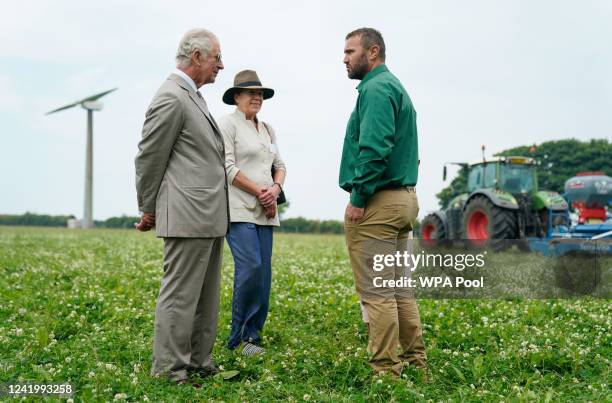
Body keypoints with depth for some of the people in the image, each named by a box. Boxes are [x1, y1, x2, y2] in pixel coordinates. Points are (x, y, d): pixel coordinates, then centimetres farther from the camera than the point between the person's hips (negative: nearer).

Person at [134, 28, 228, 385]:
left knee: (206, 297, 13)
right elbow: (149, 158, -9)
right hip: (188, 217, -10)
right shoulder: (172, 98, -12)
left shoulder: (193, 97, 18)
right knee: (180, 296, -4)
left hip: (209, 218, 10)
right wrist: (149, 211, 0)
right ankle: (169, 373, 3)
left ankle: (199, 364, 21)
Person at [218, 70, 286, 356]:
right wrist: (260, 191, -10)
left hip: (265, 211, 7)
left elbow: (279, 165, 20)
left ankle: (252, 336, 10)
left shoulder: (267, 129, 21)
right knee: (251, 268, -18)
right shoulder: (227, 124, -1)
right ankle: (240, 336, -5)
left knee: (264, 273, 2)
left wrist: (275, 189, -2)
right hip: (239, 209, -7)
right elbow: (228, 168, -9)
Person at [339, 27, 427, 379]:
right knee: (399, 288, 15)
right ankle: (415, 360, 21)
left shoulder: (376, 89, -12)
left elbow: (374, 149, -23)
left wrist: (358, 198, -18)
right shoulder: (396, 87, 20)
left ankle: (385, 370, -1)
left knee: (377, 293, -6)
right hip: (404, 198, 10)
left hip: (378, 203, -10)